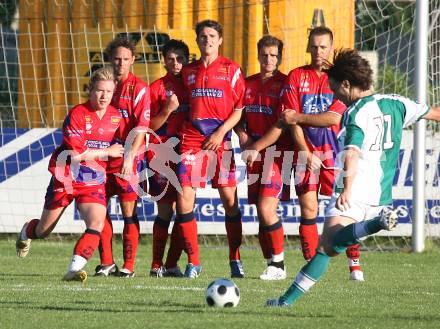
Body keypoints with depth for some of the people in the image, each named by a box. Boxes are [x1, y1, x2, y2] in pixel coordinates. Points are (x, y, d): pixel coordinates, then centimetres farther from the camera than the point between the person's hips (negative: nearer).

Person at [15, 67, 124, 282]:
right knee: (43, 231, 12)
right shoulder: (77, 115, -15)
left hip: (94, 181, 3)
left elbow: (118, 145, 23)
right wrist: (107, 152, -14)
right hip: (65, 179, -3)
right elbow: (76, 153, -21)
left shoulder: (116, 116, 2)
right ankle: (26, 232, 48)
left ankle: (74, 270, -26)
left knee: (97, 223, -24)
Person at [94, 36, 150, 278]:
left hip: (129, 159, -5)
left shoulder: (139, 88, -5)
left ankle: (128, 266, 1)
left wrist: (129, 157, -20)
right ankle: (106, 262, 13)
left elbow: (141, 128, -12)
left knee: (129, 210, -2)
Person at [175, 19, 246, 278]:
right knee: (184, 200, -8)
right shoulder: (189, 72, 14)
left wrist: (222, 131, -10)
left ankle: (236, 260, 9)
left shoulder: (231, 70, 3)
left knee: (230, 200, -2)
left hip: (221, 141, -2)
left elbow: (240, 108, 0)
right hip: (191, 140, 2)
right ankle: (193, 261, 0)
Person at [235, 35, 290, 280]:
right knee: (262, 213, 6)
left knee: (267, 210, -15)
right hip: (254, 156, 6)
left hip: (276, 153, -6)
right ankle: (271, 264, 12)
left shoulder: (283, 84, -4)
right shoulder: (248, 84, 14)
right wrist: (243, 136, 2)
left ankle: (279, 264, -5)